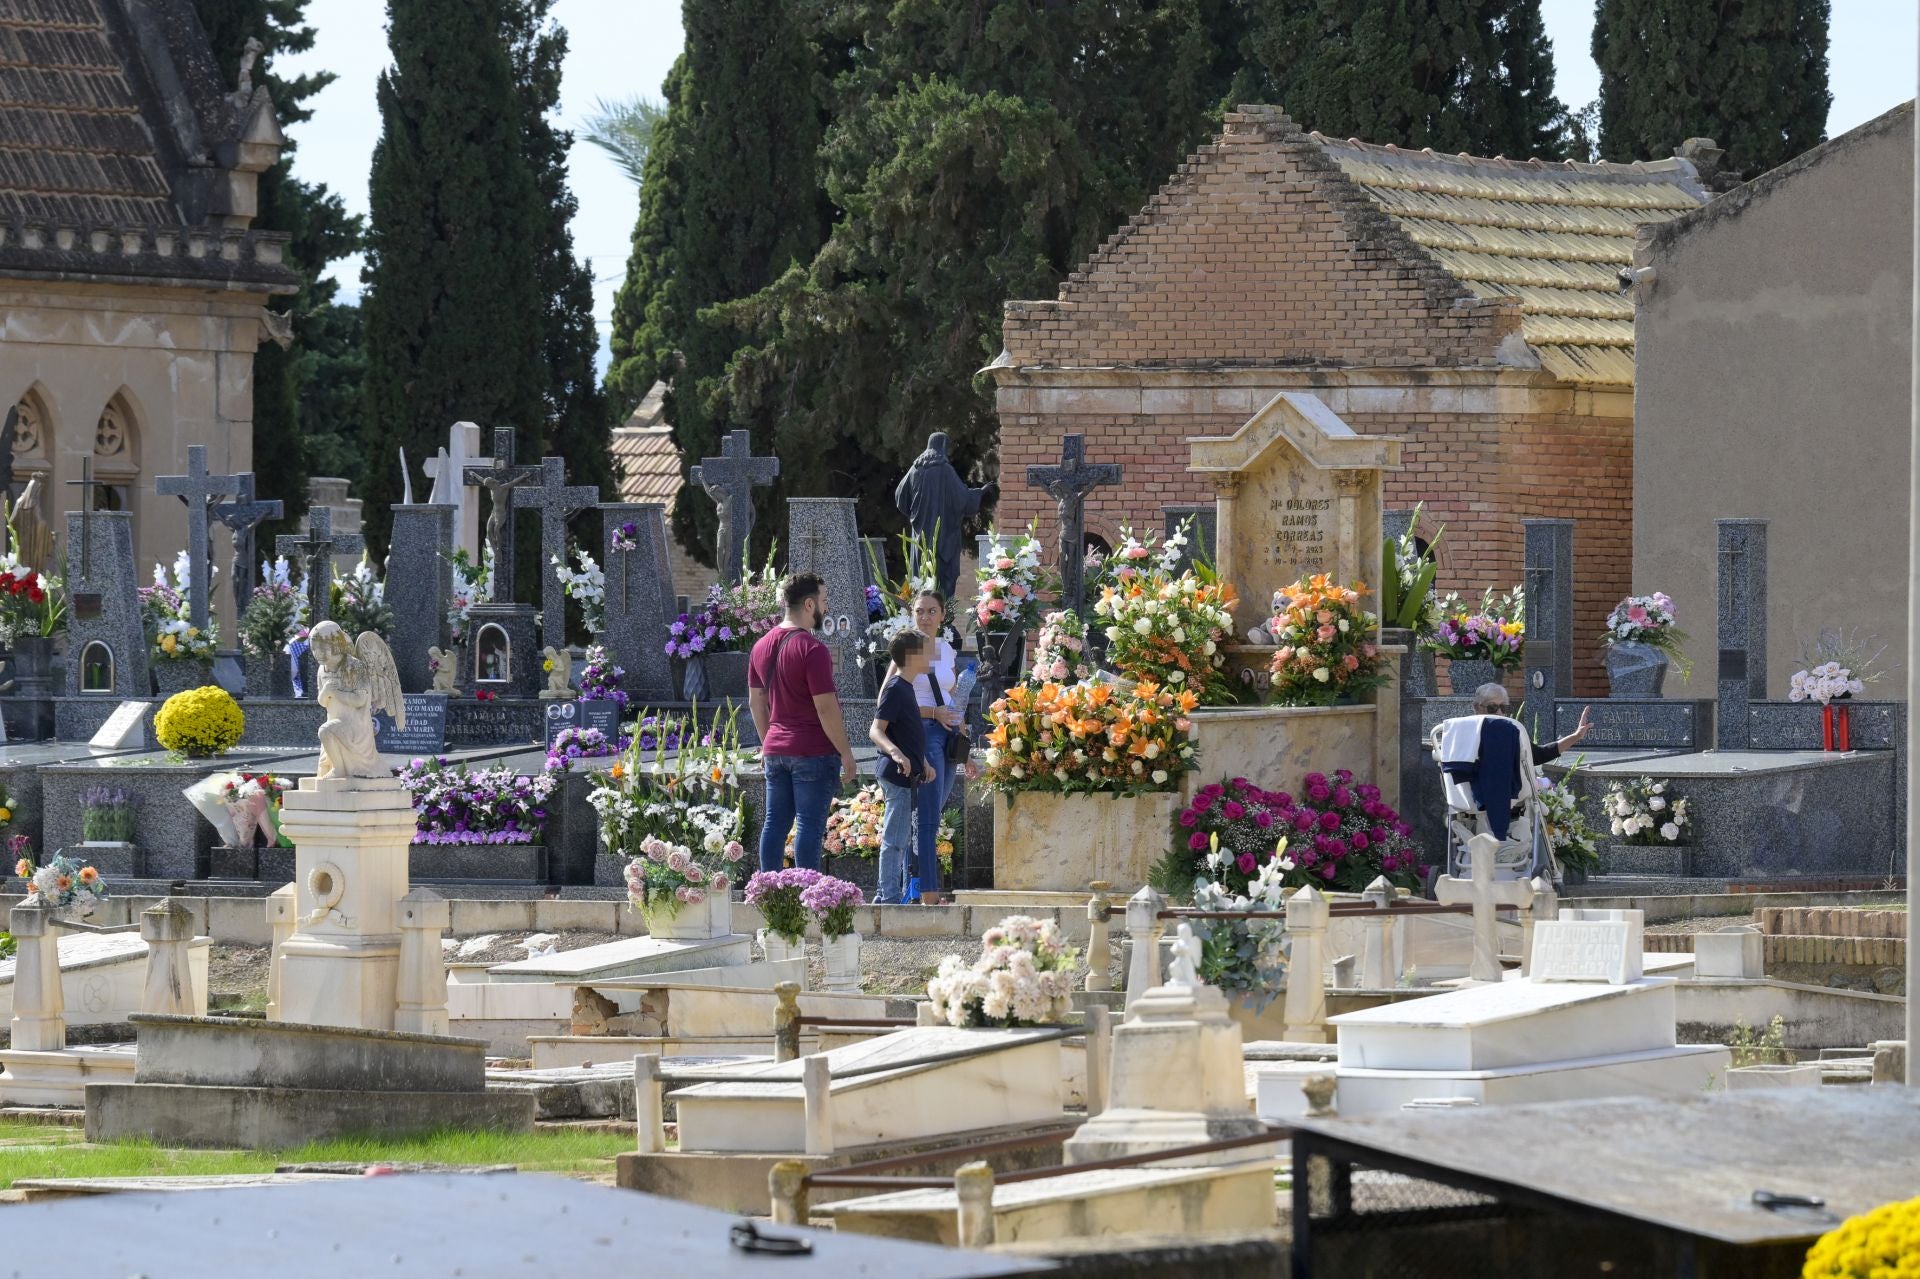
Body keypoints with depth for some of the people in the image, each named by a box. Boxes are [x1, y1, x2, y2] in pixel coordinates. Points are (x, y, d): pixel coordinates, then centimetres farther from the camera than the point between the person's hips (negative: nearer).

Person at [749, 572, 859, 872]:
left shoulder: (762, 646, 9)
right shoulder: (812, 649, -15)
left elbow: (756, 703, 16)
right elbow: (826, 708, -18)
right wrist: (846, 754, -11)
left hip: (776, 750, 7)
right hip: (814, 751, -7)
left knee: (776, 823, 9)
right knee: (810, 825, -5)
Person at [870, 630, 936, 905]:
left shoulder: (906, 688, 15)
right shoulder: (896, 689, -15)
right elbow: (876, 730, -23)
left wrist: (924, 762, 26)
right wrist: (895, 752, -39)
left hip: (908, 775, 10)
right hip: (898, 775, -10)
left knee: (901, 838, 15)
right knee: (895, 838, -7)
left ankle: (888, 894, 21)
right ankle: (889, 895, -5)